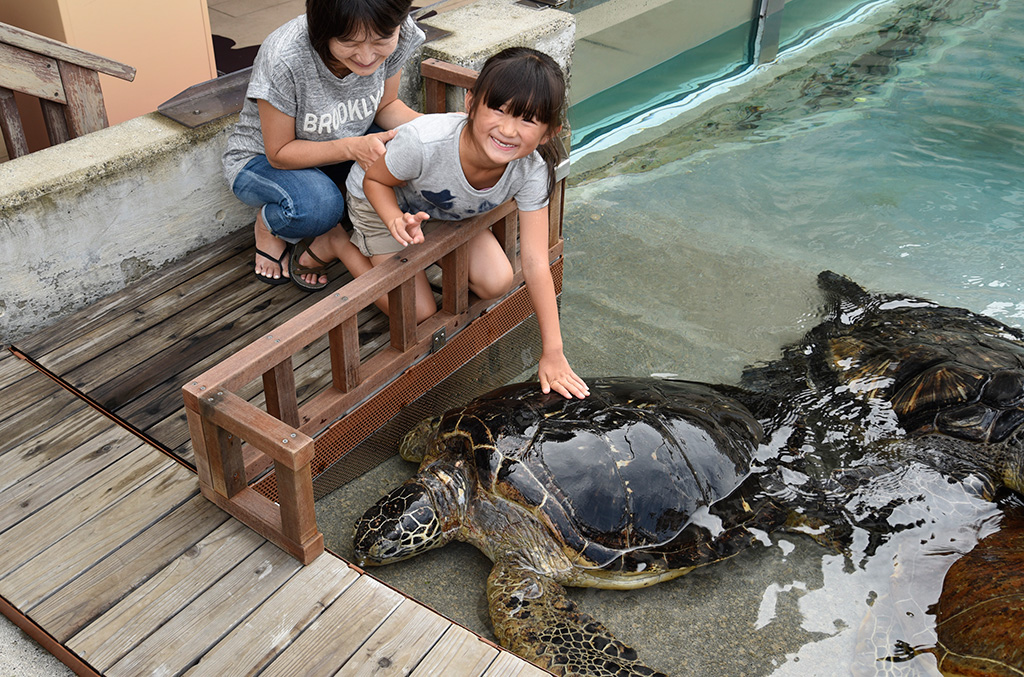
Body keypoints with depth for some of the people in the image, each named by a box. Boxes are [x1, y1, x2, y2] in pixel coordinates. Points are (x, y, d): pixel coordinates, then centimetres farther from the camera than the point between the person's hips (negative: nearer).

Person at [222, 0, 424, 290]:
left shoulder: (399, 36, -22)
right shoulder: (284, 58, -35)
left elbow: (385, 105, -4)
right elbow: (279, 153, -23)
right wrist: (352, 148, -37)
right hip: (262, 159, -5)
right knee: (317, 206, -38)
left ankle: (324, 242, -2)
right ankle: (269, 225, 2)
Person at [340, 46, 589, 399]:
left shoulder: (531, 171, -32)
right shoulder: (423, 142, -43)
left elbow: (535, 263, -28)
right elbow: (374, 180, -21)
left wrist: (553, 354, -28)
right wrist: (399, 222, -44)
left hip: (445, 210, 4)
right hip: (381, 202, -4)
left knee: (496, 284, -6)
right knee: (418, 312, -6)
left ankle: (427, 251, 18)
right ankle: (341, 241, 13)